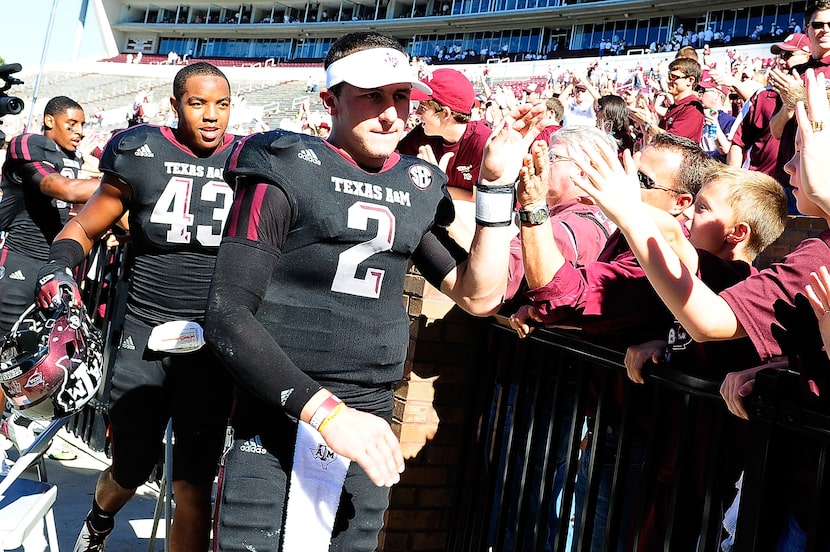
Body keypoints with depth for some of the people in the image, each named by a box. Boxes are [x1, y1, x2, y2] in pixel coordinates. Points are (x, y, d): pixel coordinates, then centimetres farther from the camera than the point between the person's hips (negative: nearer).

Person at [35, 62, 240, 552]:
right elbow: (84, 228, 8)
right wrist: (57, 269, -11)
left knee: (194, 488, 0)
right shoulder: (141, 155, -1)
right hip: (145, 337, 0)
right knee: (131, 471, 14)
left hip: (213, 346, 0)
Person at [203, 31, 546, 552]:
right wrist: (325, 410, -21)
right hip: (276, 426, -4)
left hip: (366, 432, 4)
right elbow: (229, 315, -13)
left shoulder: (418, 188, 10)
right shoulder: (286, 173, -6)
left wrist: (497, 183, 0)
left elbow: (480, 295, 7)